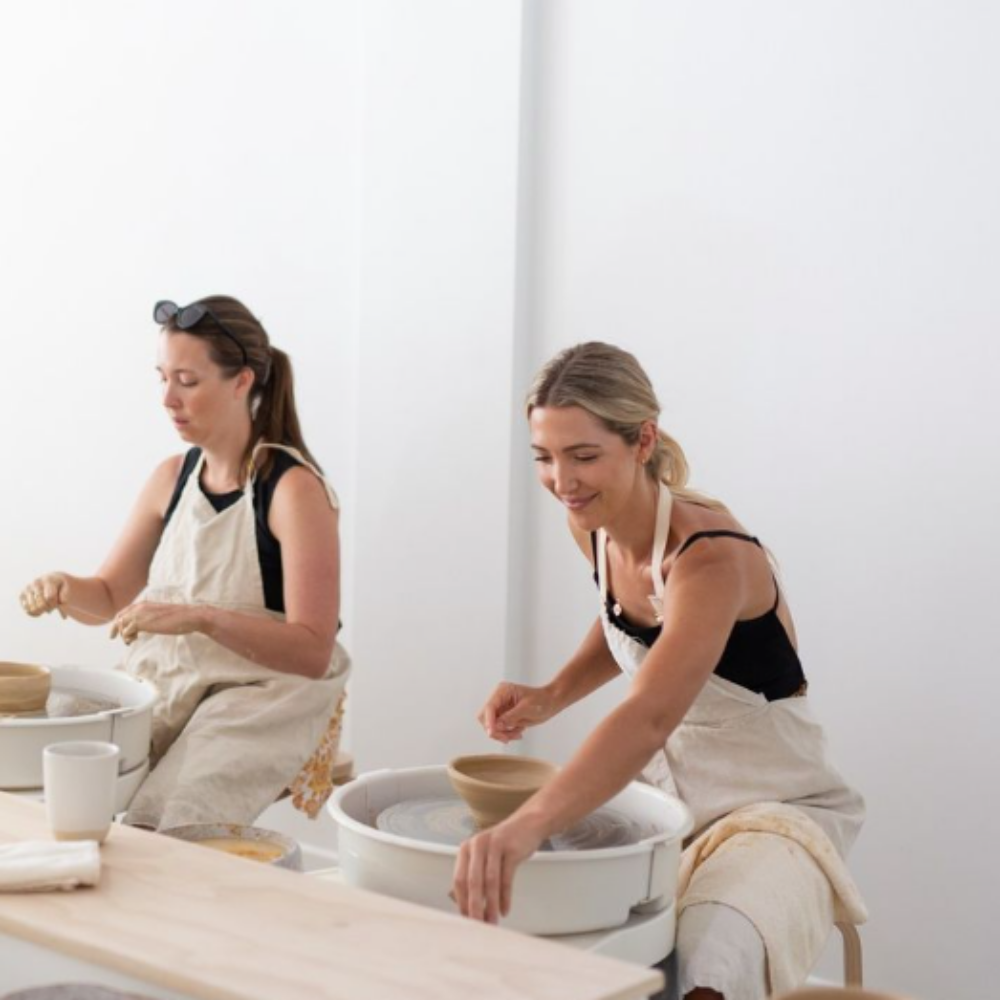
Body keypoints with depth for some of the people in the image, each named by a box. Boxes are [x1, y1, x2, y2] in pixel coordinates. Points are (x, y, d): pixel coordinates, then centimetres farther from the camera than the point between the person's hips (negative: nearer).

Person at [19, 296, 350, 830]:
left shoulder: (293, 488, -14)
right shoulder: (172, 477, 5)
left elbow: (313, 651, -18)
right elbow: (109, 595, 14)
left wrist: (202, 617, -31)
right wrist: (65, 589, -9)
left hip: (264, 697, -6)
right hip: (164, 681, 6)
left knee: (162, 825, -27)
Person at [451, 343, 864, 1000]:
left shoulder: (710, 556, -28)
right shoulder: (594, 526, -5)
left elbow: (649, 717, -45)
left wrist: (528, 826, -60)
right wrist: (551, 696, -3)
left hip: (775, 806, -7)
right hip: (665, 792, 7)